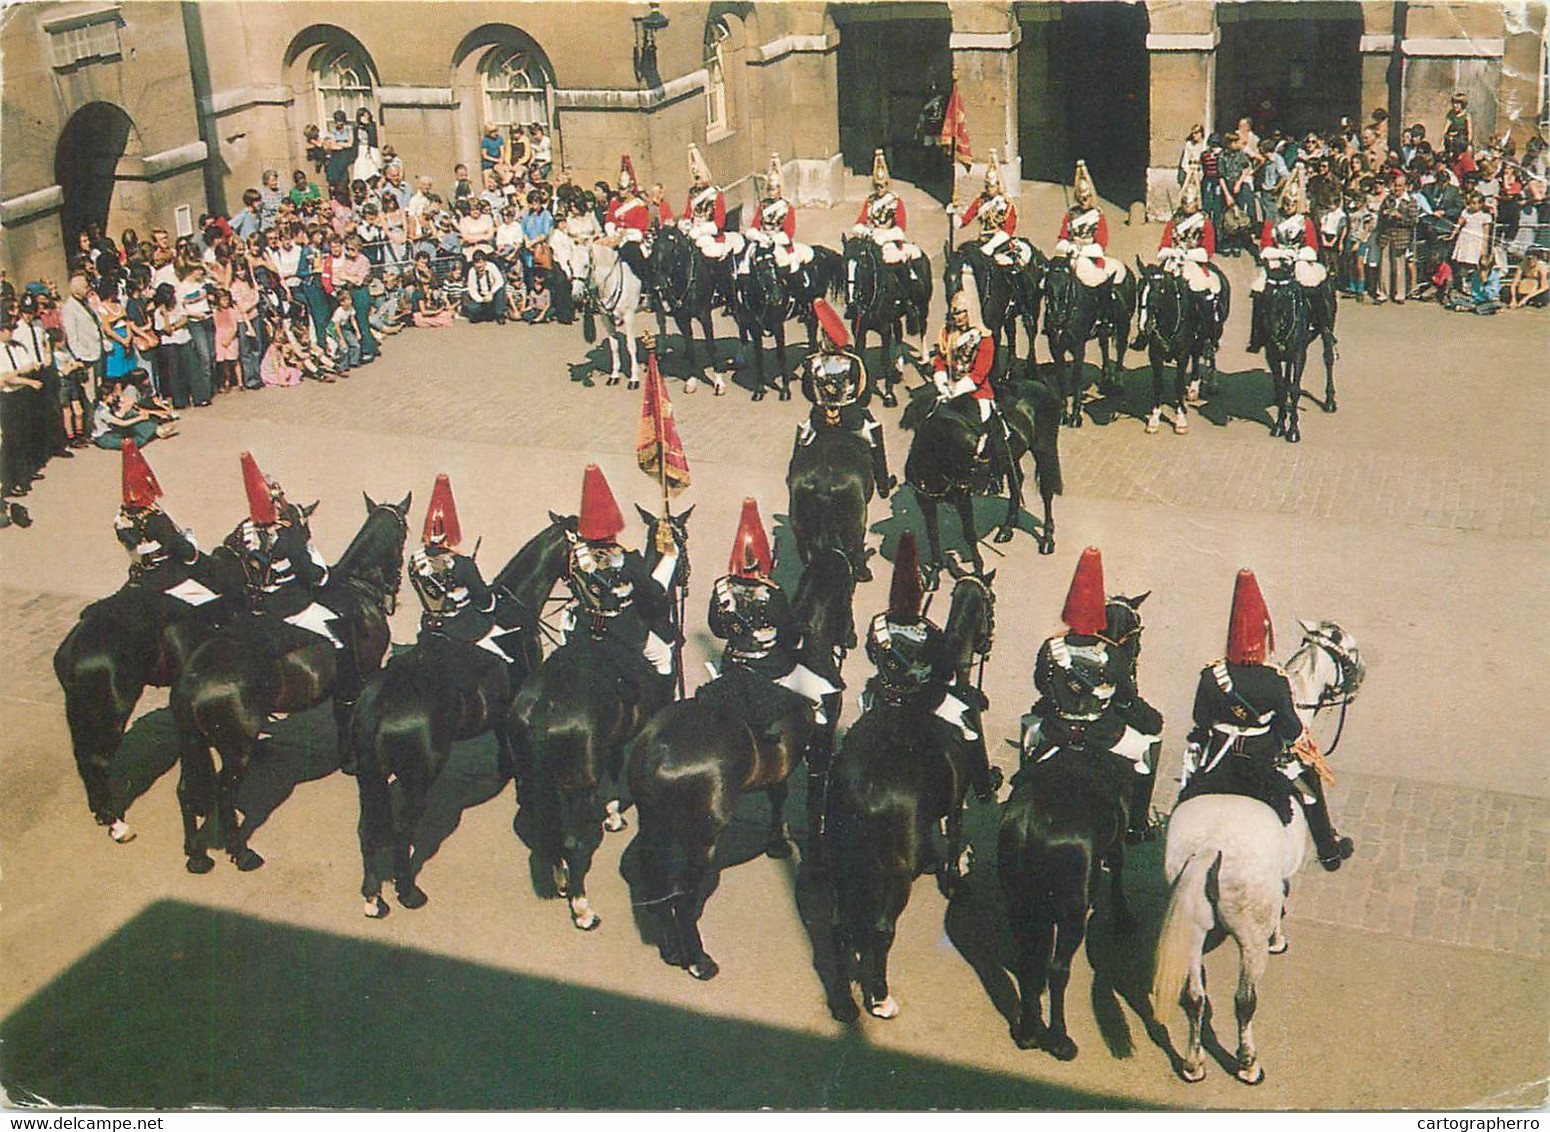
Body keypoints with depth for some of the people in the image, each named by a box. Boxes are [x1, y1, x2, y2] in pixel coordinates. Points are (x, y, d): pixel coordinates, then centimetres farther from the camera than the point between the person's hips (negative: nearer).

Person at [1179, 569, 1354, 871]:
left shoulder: (1210, 676, -19)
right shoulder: (1277, 682, -24)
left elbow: (1200, 721, -6)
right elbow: (1292, 729, -12)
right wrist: (1309, 751, 9)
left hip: (1217, 762, 1)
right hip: (1264, 764, -1)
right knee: (1308, 776, 24)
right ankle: (1329, 851, 39)